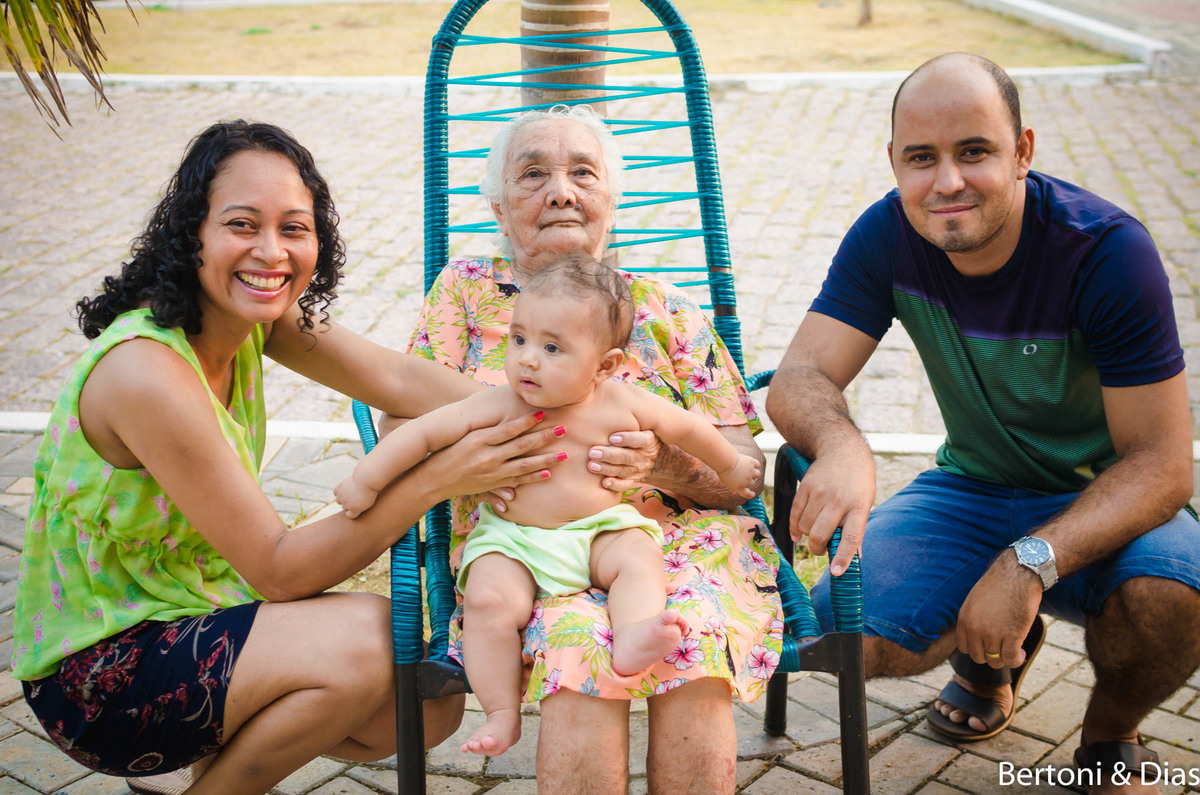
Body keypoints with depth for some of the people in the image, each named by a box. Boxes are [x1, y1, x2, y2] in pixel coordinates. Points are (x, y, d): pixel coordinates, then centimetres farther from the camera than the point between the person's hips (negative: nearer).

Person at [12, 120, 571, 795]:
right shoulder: (145, 371, -29)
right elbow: (278, 571, -27)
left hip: (197, 615, 8)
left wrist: (545, 424, -27)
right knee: (364, 639, -28)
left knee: (431, 707, -1)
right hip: (96, 670, -8)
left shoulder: (248, 311, -5)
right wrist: (437, 478, -33)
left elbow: (397, 378, -13)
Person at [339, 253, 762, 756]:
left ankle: (632, 639, -47)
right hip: (511, 541, -1)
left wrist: (731, 468, 22)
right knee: (489, 600, -25)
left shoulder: (622, 405, -7)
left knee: (638, 556, -27)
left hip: (599, 531, 1)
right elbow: (426, 431, -9)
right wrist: (366, 481, -9)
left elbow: (690, 429, 9)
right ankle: (502, 713, -14)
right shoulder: (502, 405, -11)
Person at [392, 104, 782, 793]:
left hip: (673, 533, 1)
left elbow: (742, 470, 6)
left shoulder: (665, 309, 12)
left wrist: (666, 463, -16)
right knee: (579, 639, -34)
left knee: (699, 638, -32)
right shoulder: (467, 290, 13)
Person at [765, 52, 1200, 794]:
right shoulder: (887, 236, -13)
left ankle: (1111, 734, 2)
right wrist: (840, 444, -43)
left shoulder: (1109, 250, -23)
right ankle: (996, 649, 16)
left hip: (1099, 503, -2)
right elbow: (801, 378, -17)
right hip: (973, 490, 3)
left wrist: (1030, 562, -38)